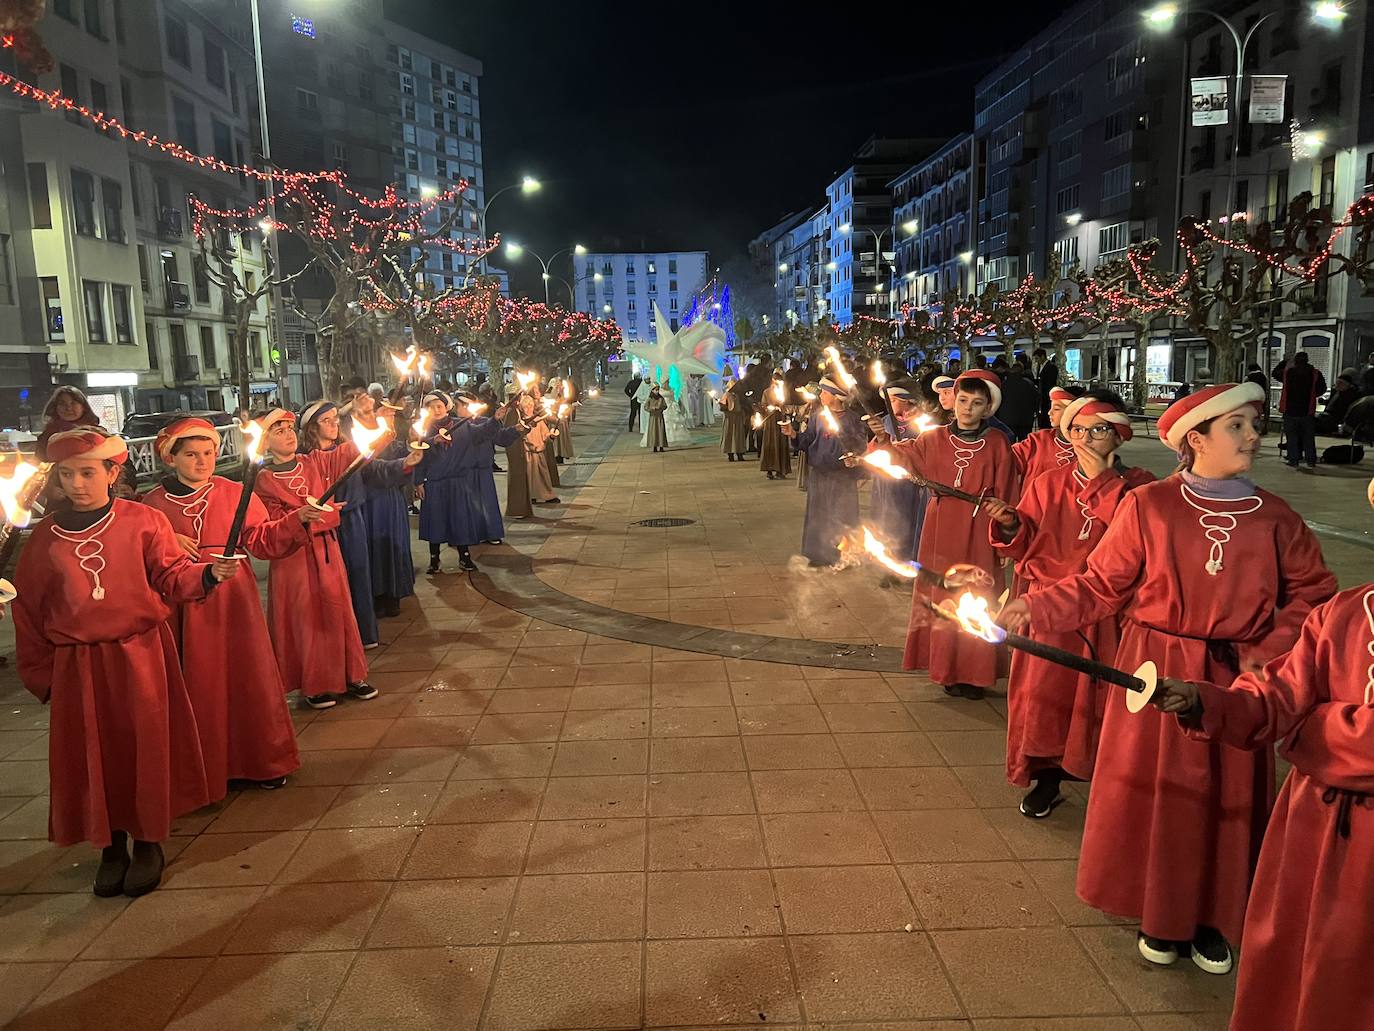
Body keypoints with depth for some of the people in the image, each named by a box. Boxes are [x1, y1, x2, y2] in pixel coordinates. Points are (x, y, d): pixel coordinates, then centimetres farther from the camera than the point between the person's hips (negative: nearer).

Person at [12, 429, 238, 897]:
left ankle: (148, 842, 22)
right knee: (93, 757, 9)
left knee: (146, 748, 4)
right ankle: (111, 846, 26)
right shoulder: (44, 538, 4)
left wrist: (209, 574, -25)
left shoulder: (144, 521, -3)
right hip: (77, 667, 2)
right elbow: (29, 612, 8)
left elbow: (172, 577, -4)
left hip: (141, 657, -2)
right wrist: (39, 675, 7)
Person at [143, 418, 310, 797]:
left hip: (234, 599, 1)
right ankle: (208, 770, 18)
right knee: (199, 687, 6)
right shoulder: (154, 502, 3)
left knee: (247, 677, 5)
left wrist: (297, 520, -14)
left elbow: (262, 539, 0)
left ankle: (257, 761, 20)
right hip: (184, 606, 0)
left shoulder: (235, 493, 4)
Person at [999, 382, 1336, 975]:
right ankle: (1161, 917, 28)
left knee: (1227, 799, 9)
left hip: (1233, 680, 2)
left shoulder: (1273, 517, 2)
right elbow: (1101, 586, -4)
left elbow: (1313, 591, 6)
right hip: (1155, 672, -2)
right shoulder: (1148, 505, -6)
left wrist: (1266, 653, -7)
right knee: (1156, 792, 7)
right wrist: (1036, 608, -16)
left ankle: (1212, 919, 30)